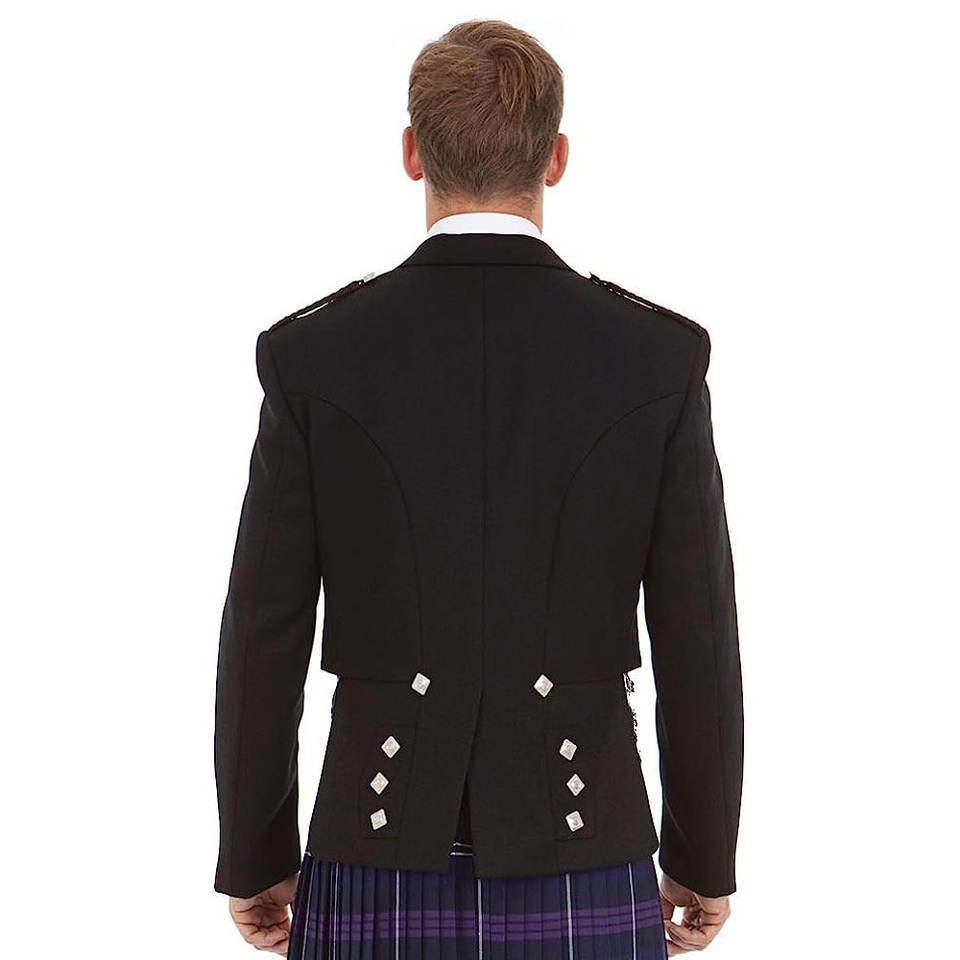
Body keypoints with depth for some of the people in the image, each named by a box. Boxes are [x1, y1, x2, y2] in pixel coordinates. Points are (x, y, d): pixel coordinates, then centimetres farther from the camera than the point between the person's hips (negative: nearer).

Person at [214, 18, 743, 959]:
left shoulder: (311, 352, -7)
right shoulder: (663, 354, -7)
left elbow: (263, 641, -4)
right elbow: (696, 640, -3)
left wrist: (255, 860, 11)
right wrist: (704, 862, 11)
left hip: (379, 872, 0)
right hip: (583, 880, 0)